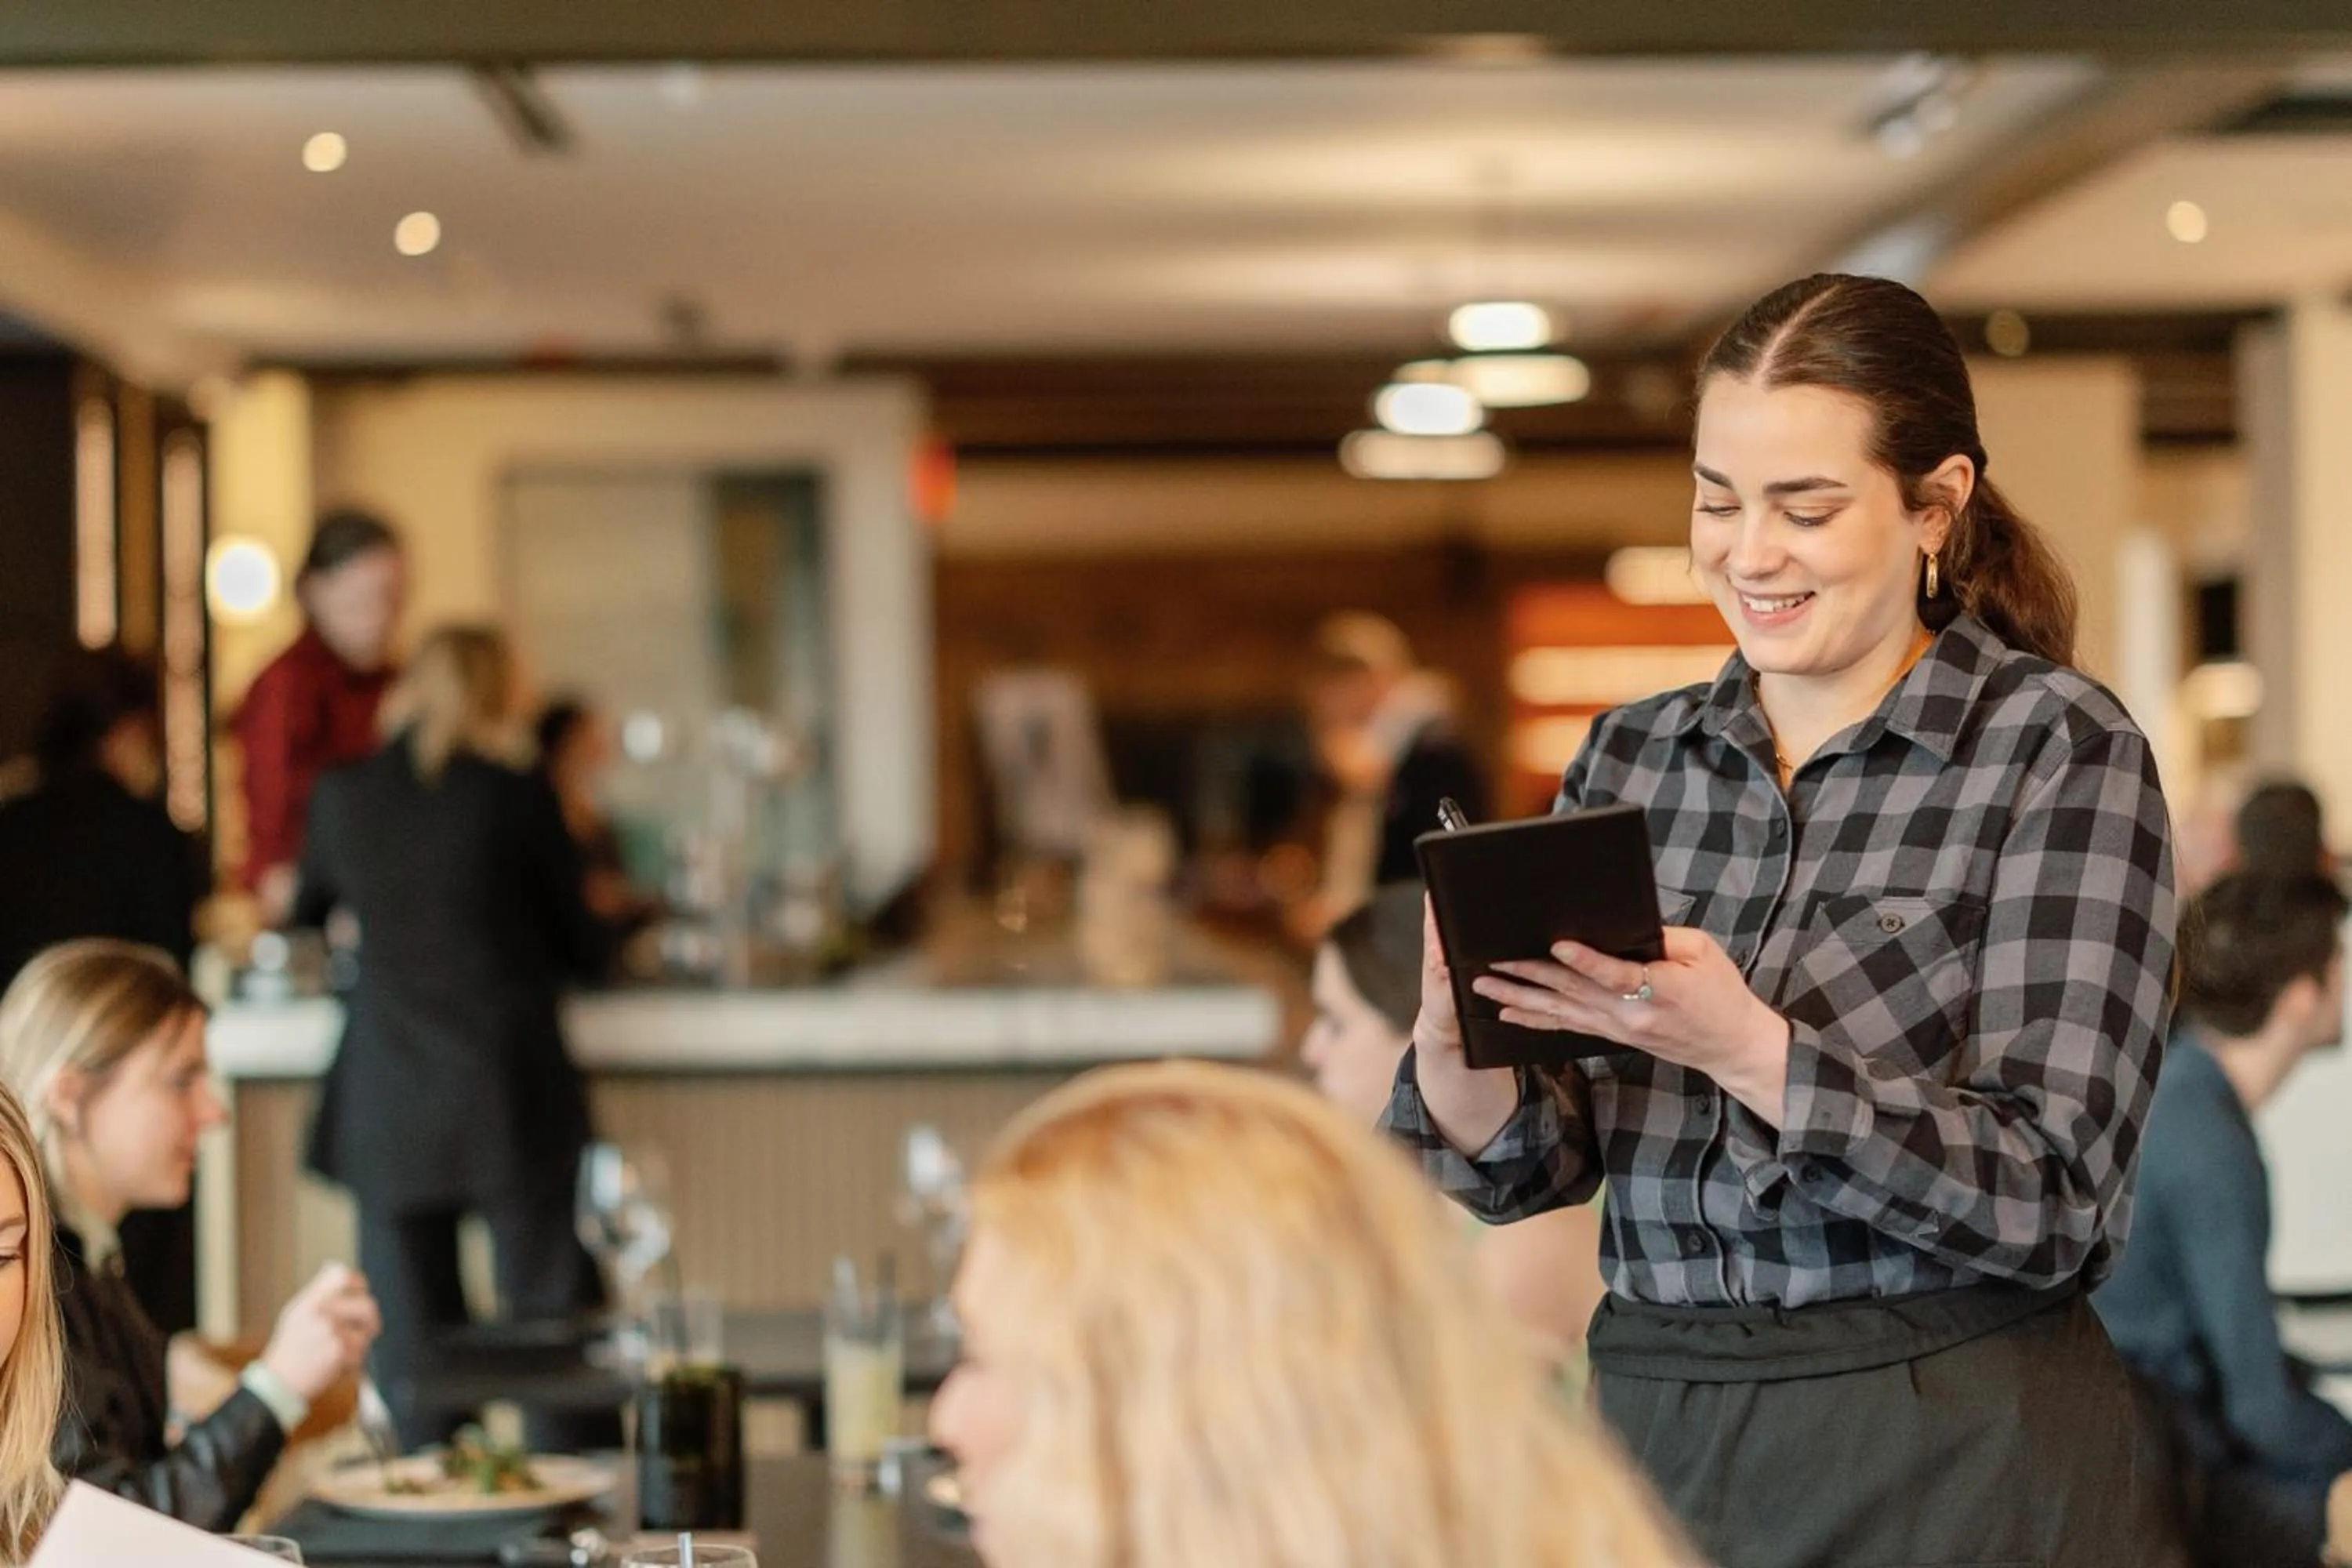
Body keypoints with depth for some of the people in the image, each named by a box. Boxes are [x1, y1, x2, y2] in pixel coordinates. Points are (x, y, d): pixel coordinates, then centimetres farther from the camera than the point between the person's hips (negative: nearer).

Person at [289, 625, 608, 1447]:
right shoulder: (516, 794, -6)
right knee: (552, 1325, 3)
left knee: (412, 1352, 6)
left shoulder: (343, 795, 2)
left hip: (386, 1105, 2)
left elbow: (305, 913, 22)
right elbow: (582, 948, 3)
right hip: (512, 1101, -2)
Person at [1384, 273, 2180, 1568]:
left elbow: (2049, 1196, -16)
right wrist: (1459, 1049, -18)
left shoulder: (2055, 747, -8)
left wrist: (1747, 1050, -28)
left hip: (1957, 1464, -4)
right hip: (1657, 1431, 4)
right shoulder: (1630, 758, 5)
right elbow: (1526, 1169, 4)